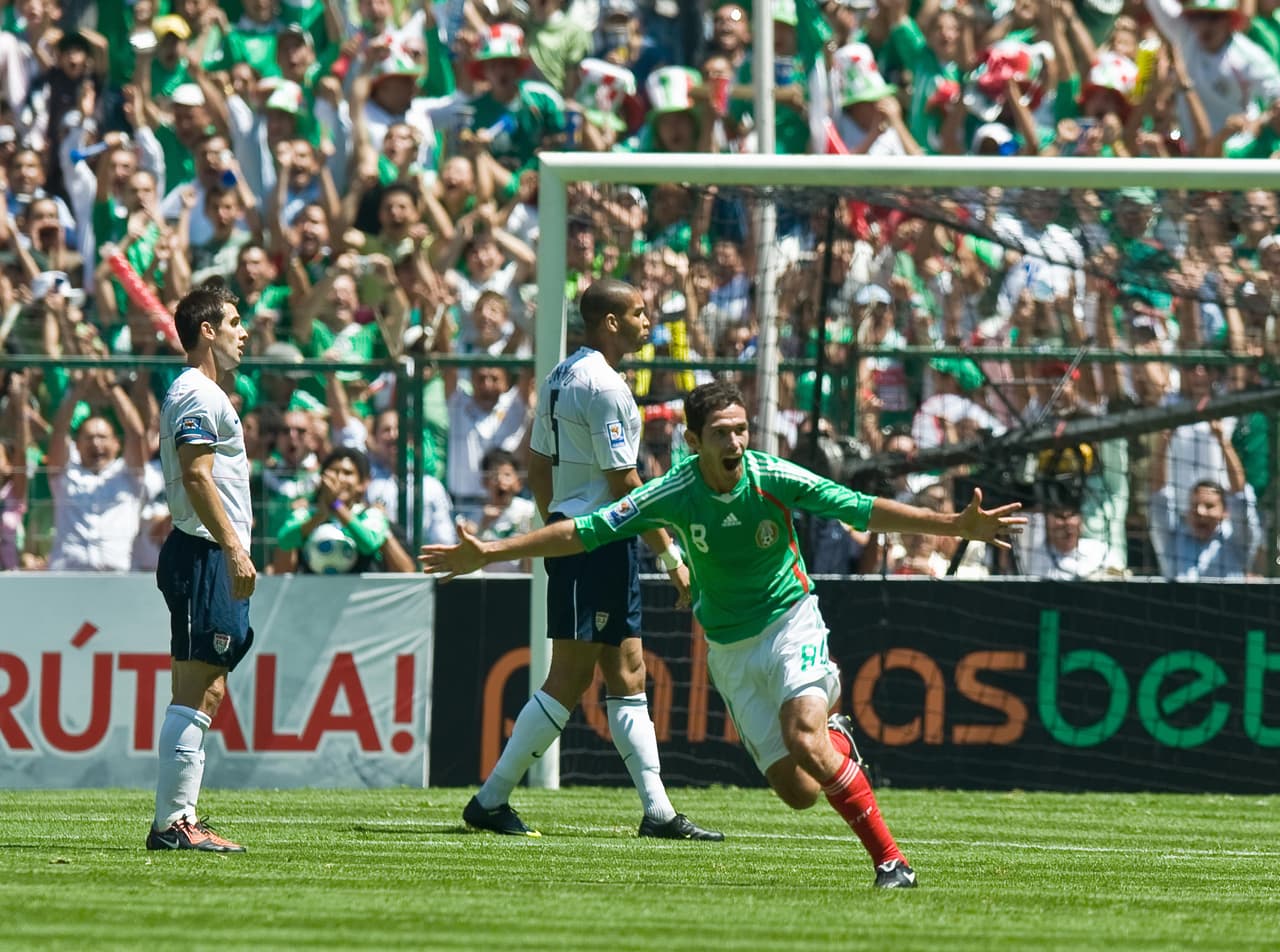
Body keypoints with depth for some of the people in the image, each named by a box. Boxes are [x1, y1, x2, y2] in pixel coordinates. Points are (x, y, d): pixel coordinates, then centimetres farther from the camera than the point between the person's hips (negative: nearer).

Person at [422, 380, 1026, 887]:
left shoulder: (776, 479, -16)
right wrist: (488, 553, -11)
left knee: (803, 734, -30)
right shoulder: (673, 495, -12)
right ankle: (837, 740, 32)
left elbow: (865, 511, -15)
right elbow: (584, 532, -7)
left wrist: (958, 524, -23)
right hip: (728, 648, 2)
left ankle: (891, 860, -23)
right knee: (797, 792, -6)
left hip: (790, 619, -2)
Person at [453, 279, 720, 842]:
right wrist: (670, 553, -13)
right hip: (599, 540, -10)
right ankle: (490, 801, -3)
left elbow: (538, 468, 18)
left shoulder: (561, 378, 14)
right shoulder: (603, 387, -15)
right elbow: (624, 484, -17)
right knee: (568, 681, -6)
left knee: (627, 677, 8)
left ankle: (658, 811, 6)